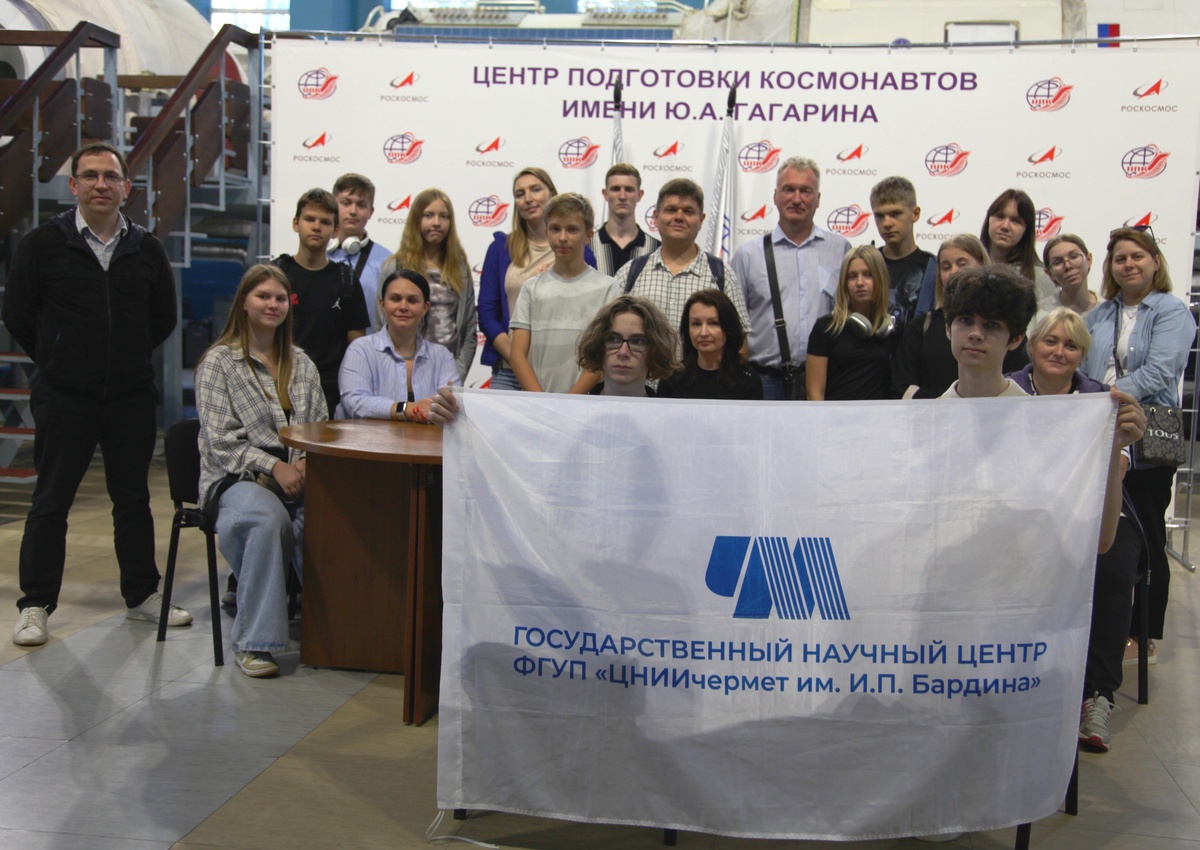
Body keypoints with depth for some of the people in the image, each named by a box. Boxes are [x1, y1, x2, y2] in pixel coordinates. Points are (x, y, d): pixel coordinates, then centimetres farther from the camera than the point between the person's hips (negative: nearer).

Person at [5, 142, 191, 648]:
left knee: (133, 498, 11)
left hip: (132, 397, 3)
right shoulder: (43, 244, -4)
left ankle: (142, 596, 22)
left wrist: (130, 359, 12)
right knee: (50, 501, 4)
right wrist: (58, 360, 7)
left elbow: (164, 317, 16)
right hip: (64, 397, -3)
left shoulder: (146, 250, 5)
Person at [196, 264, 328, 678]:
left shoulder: (301, 364, 19)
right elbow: (221, 441, -4)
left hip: (296, 476, 3)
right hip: (237, 479, -3)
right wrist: (273, 467, -16)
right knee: (268, 516, -38)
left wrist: (305, 463, -6)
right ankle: (253, 641, -27)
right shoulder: (218, 362, 5)